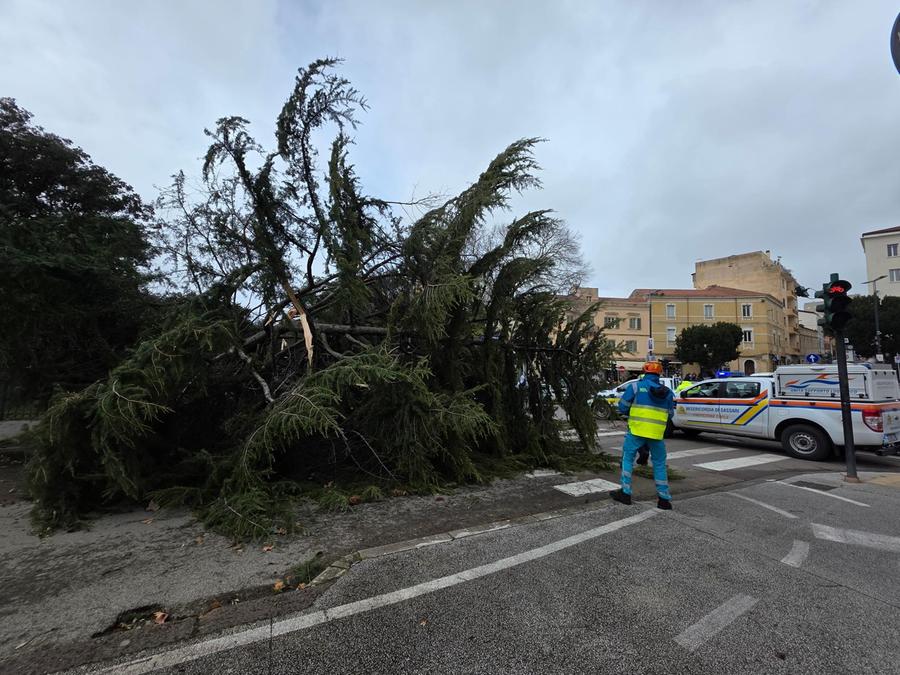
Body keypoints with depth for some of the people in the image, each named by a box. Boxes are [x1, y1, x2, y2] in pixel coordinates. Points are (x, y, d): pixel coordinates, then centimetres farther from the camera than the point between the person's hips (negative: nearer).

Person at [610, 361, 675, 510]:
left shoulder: (636, 386, -4)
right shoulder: (667, 392, 8)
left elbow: (622, 407, -4)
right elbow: (670, 414, 14)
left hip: (636, 431, -3)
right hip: (657, 433, 3)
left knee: (628, 458, 10)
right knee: (659, 464, 15)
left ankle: (625, 493, 10)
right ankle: (664, 499, 18)